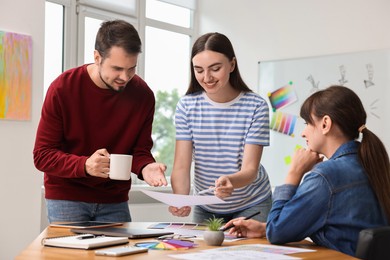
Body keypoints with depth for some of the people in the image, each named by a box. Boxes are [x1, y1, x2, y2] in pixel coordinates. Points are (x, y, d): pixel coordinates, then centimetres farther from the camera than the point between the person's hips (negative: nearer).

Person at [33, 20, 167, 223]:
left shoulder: (143, 95, -8)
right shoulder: (62, 89, -15)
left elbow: (140, 150, 0)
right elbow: (42, 155, -14)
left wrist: (145, 167, -24)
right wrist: (84, 165, -32)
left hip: (114, 201, 3)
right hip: (66, 197, -2)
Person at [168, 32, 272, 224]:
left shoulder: (256, 106, -18)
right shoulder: (186, 106, -11)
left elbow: (250, 169, -21)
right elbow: (181, 166, -15)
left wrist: (230, 181, -44)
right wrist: (181, 197, -36)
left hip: (251, 205, -2)